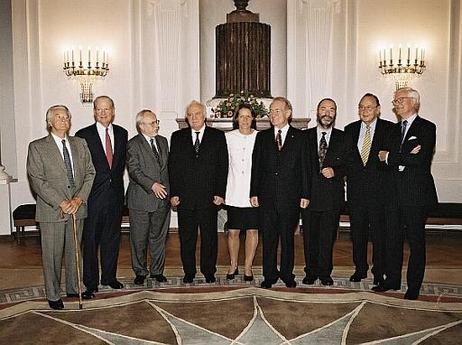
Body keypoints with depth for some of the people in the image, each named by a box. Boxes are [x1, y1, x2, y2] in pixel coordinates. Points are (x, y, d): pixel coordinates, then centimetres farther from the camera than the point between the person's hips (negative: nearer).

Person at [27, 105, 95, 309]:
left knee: (74, 251, 13)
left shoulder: (80, 144, 10)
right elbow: (37, 180, -8)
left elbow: (90, 173, 6)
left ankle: (73, 288, 29)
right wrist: (61, 203, -15)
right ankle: (53, 295, 20)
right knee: (52, 254, 5)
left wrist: (79, 199, -8)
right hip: (51, 210, -3)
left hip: (77, 208, 4)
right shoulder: (37, 147, -2)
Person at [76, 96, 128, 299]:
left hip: (116, 193, 4)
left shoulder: (122, 133, 8)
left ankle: (109, 276, 28)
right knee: (90, 240, 2)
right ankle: (91, 283, 14)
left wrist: (116, 180, 7)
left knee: (112, 238, 13)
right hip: (93, 196, -4)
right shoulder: (83, 135, -5)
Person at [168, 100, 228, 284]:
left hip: (209, 196, -1)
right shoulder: (177, 137, 8)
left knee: (209, 236, 8)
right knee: (186, 237, 9)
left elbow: (223, 166, 2)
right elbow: (172, 167, 5)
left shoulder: (218, 136, 5)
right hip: (184, 196, 1)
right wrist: (173, 193, -2)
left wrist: (220, 193, -5)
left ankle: (209, 271, 23)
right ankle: (189, 272, 23)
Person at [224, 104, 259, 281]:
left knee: (252, 230, 6)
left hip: (254, 193, 0)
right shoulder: (228, 137, 3)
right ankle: (233, 265, 24)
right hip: (234, 193, 0)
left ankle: (248, 267, 21)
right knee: (233, 232, 5)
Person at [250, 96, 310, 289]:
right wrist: (254, 193, 1)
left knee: (288, 237, 9)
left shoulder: (299, 137, 5)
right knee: (268, 238, 6)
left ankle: (287, 274, 23)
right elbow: (256, 166, 8)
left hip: (290, 197, -1)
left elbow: (304, 167, 2)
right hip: (267, 197, 2)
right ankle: (269, 275, 19)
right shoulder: (262, 137, 9)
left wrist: (305, 194, -3)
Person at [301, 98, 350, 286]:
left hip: (332, 195, 0)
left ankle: (325, 272, 21)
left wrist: (335, 171, -14)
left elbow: (347, 165, 5)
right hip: (309, 193, 0)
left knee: (328, 237, 6)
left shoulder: (343, 138, 7)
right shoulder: (305, 136, 6)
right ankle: (311, 272, 22)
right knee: (309, 236, 8)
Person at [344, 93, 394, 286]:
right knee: (357, 231, 11)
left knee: (379, 232, 3)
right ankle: (360, 269, 26)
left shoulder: (389, 129, 0)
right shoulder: (350, 130, 10)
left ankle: (379, 272, 18)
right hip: (355, 189, 3)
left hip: (379, 189, -3)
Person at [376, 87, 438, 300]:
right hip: (395, 193, 6)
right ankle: (392, 280, 24)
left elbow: (421, 159, -19)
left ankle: (414, 286, 16)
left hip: (416, 194, -6)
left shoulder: (426, 128, -4)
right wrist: (406, 158, -16)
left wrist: (390, 157, -8)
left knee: (416, 241, 5)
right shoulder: (395, 129, 15)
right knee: (393, 239, 11)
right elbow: (385, 157, 2)